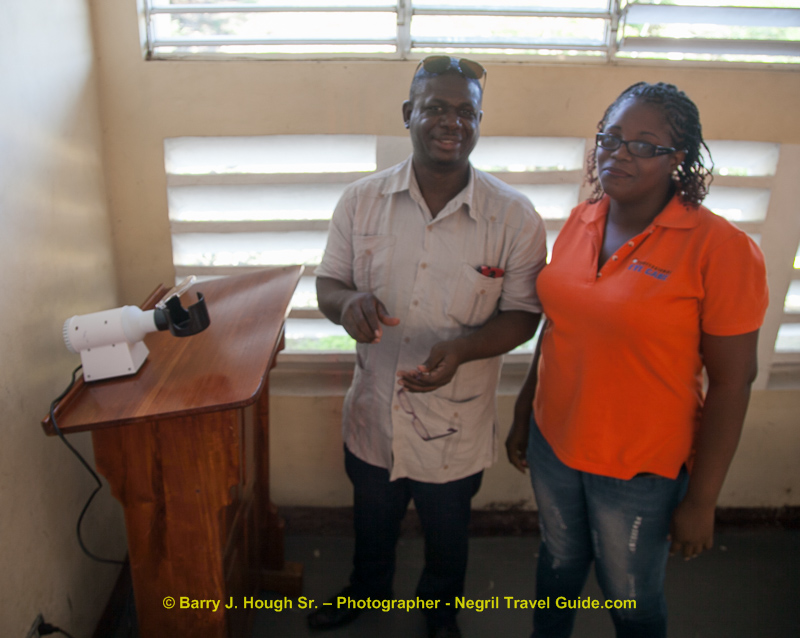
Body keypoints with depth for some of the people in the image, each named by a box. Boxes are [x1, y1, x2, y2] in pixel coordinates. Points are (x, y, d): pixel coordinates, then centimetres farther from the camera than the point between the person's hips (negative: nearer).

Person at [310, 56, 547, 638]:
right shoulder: (361, 201, -9)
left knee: (447, 533, 25)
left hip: (455, 427, -1)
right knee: (372, 520, 28)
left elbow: (523, 315, -10)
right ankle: (367, 590, 61)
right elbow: (327, 283, -2)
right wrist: (349, 300, -27)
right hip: (373, 414, 2)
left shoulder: (514, 217, -15)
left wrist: (462, 348, -30)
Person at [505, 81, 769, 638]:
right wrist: (523, 414, 12)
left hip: (640, 470, -4)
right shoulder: (580, 222, -3)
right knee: (558, 560, 27)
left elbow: (732, 382, -15)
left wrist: (701, 500, -11)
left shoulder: (721, 250, -19)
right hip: (553, 445, 5)